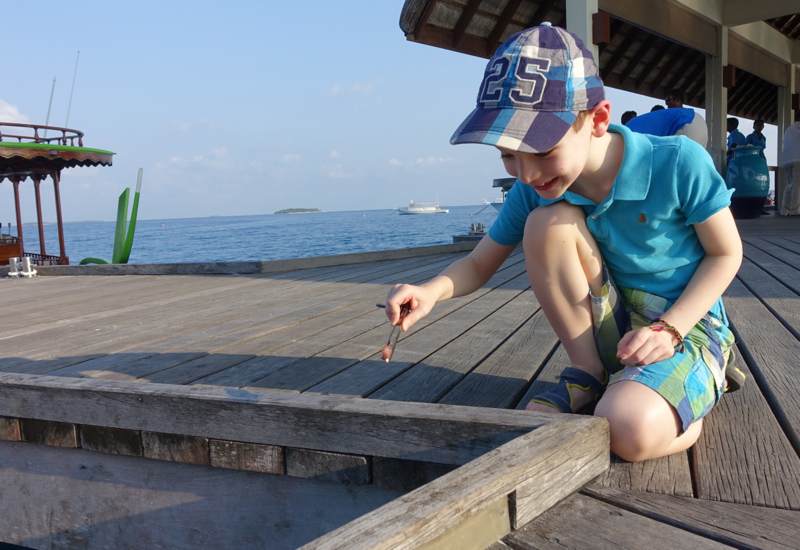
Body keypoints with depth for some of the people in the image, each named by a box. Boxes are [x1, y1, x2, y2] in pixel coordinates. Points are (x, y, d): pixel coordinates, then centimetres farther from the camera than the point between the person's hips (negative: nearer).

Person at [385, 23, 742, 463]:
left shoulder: (677, 163, -21)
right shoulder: (532, 192, -10)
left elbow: (725, 254, -8)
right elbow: (479, 264, -1)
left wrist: (667, 329, -21)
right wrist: (433, 290, -24)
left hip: (688, 324, -4)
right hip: (609, 328, 4)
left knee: (630, 431, -36)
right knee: (547, 221, -24)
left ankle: (689, 405, 2)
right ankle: (586, 376, -7)